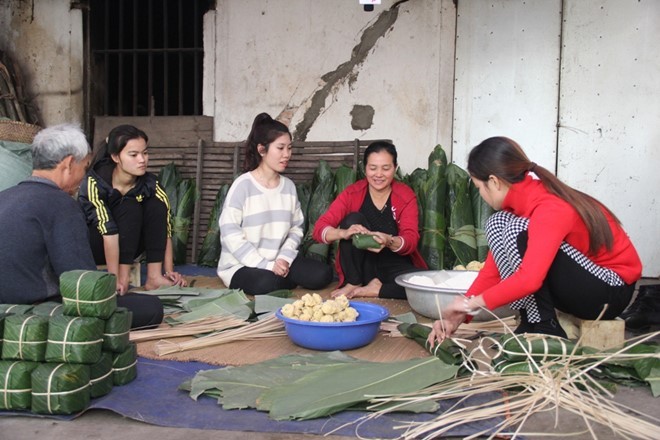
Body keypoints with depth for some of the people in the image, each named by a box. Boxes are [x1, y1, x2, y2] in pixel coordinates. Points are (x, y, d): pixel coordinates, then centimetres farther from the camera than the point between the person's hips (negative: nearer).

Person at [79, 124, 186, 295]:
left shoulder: (149, 184, -16)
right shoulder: (95, 182, -27)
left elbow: (165, 228, -17)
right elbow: (108, 230, -35)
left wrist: (169, 271, -23)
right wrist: (115, 279, -37)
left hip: (127, 246, 5)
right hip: (90, 246, -4)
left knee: (156, 205, -21)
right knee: (129, 207, -29)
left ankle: (154, 276, -21)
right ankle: (124, 277, -26)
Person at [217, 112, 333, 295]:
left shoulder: (289, 186, 4)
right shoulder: (243, 185, -14)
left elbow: (296, 228, 6)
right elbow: (230, 234, -19)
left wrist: (284, 258, -13)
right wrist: (266, 265, -21)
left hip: (279, 261, 5)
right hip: (241, 264, -5)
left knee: (322, 274, -13)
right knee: (266, 283, -35)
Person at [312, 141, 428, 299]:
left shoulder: (406, 196, -4)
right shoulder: (352, 193, -5)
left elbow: (411, 239, -14)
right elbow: (319, 228, -15)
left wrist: (389, 242, -38)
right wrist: (344, 233, -38)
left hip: (394, 265, 0)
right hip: (361, 268, 0)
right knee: (354, 218, -23)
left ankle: (368, 291, -13)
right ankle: (354, 283, -12)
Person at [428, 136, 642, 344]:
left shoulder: (549, 209, -27)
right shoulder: (520, 200, -1)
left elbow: (529, 279, -37)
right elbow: (494, 266, 0)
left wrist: (472, 303, -26)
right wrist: (460, 314, -6)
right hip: (579, 281, 8)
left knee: (518, 232, -27)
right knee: (497, 224, -5)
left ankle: (545, 329, -14)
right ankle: (531, 323, -4)